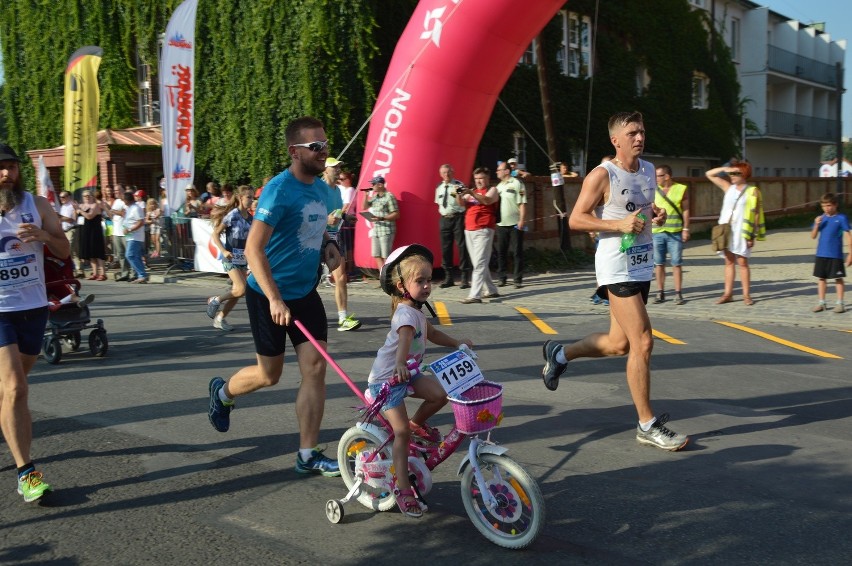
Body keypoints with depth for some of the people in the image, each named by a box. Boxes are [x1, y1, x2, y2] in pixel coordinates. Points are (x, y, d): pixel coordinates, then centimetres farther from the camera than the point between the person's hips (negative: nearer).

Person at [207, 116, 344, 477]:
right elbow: (254, 248, -27)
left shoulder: (322, 189, 5)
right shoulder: (279, 190, -19)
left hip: (305, 291, 6)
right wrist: (275, 299, -34)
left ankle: (308, 456, 5)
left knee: (316, 367, -3)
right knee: (270, 375, 7)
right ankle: (222, 393, 40)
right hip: (269, 295, -6)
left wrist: (327, 245, 2)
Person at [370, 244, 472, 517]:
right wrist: (401, 365, -61)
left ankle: (418, 423, 15)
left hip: (407, 374, 8)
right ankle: (402, 487, -4)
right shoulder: (406, 313, -23)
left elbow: (432, 333, 26)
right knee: (402, 431, -13)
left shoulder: (416, 311, 7)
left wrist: (457, 343, 18)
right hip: (386, 379, -8)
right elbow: (404, 338, -44)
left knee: (440, 393, -12)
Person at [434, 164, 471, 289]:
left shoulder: (459, 185, -7)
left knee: (461, 246, -4)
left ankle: (465, 278, 1)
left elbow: (462, 203, -17)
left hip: (458, 217, -6)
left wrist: (458, 194, -33)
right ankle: (448, 277, 20)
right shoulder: (439, 187, 11)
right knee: (445, 248, 9)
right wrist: (442, 211, 10)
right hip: (444, 219, 6)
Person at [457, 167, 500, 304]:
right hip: (469, 230, 7)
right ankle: (491, 290, 22)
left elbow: (487, 200, -19)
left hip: (483, 231, -7)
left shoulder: (492, 190, 3)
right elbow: (462, 203, 7)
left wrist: (472, 193, -31)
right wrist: (459, 195, -14)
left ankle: (475, 295, -20)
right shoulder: (472, 191, 22)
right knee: (478, 263, 11)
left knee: (479, 263, -14)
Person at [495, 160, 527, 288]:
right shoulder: (499, 186, 15)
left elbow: (522, 203, -10)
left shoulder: (517, 184, -5)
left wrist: (522, 220, -18)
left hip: (515, 224, -6)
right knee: (501, 251, 8)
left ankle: (518, 279, 4)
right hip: (501, 224, 6)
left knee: (517, 252, -1)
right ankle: (501, 277, 16)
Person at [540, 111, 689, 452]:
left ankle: (559, 354, 38)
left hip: (642, 265, 8)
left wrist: (656, 215, 4)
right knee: (643, 342, -10)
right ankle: (647, 426, 1)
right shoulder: (602, 175, -11)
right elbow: (575, 219, -12)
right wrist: (619, 224, -22)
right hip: (616, 267, -8)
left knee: (619, 344, 14)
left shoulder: (648, 171, 11)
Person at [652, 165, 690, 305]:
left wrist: (686, 229, -4)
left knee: (676, 263, 0)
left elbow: (686, 210, 2)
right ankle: (660, 293, 12)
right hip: (657, 232, 3)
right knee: (658, 263, 5)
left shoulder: (681, 189, 2)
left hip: (675, 233, -3)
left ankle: (678, 293, 5)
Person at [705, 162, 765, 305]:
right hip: (726, 230, 4)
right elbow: (709, 174, 16)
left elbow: (756, 214, -4)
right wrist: (724, 169, 1)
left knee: (743, 263, -2)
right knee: (729, 262, 6)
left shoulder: (752, 192, -1)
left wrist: (752, 236, -10)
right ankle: (728, 294, 9)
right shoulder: (728, 188, 11)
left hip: (741, 232, -4)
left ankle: (746, 295, 3)